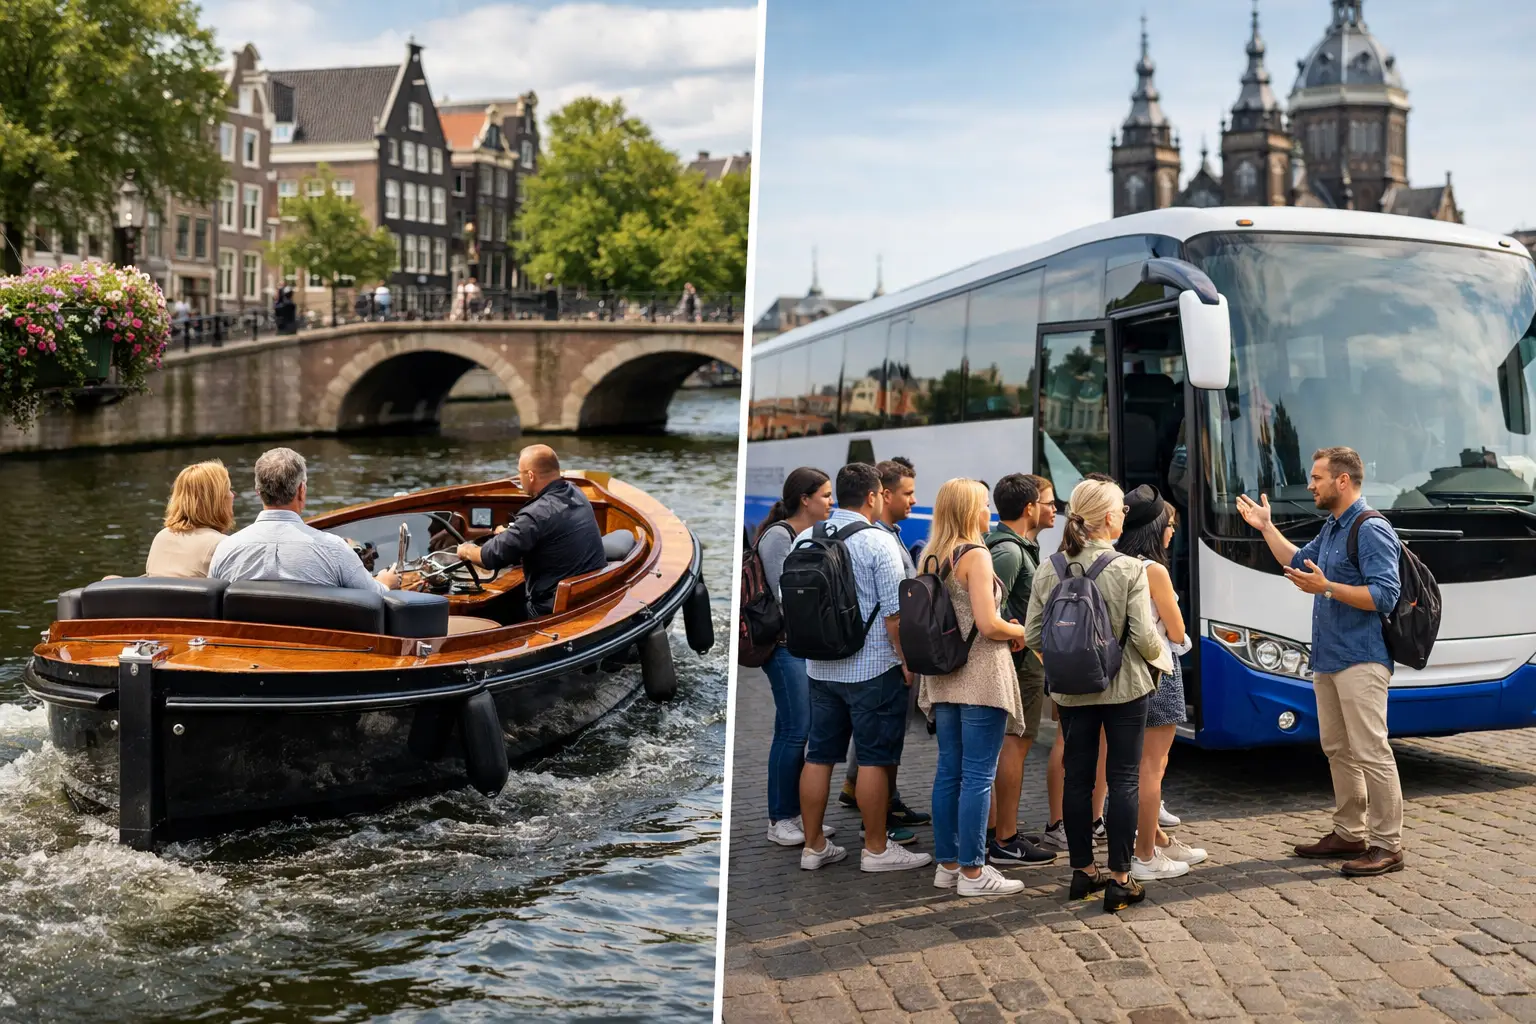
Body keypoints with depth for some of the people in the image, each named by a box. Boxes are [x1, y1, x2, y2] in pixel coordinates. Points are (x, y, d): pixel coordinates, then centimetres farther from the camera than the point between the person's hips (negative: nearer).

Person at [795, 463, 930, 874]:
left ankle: (813, 846, 17)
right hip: (873, 668, -6)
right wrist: (907, 661, -5)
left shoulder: (805, 540, 6)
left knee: (819, 755, 10)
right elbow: (893, 611, -15)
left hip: (821, 667, 6)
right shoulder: (877, 542, -13)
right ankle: (876, 849, 9)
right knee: (874, 759, 2)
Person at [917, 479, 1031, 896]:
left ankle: (947, 864, 18)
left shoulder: (932, 558, 11)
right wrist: (1019, 633, 1)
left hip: (944, 678, 8)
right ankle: (972, 872, 1)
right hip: (980, 677, -8)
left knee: (949, 772, 12)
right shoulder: (975, 555, -13)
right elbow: (987, 624, -19)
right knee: (978, 776, -3)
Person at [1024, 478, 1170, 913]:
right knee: (1123, 780, 4)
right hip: (1124, 688, -4)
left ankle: (1083, 870, 22)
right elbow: (1143, 635, -15)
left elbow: (1032, 636, -2)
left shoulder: (1048, 569, -3)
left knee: (1077, 778, 13)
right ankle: (1120, 879, 6)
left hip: (1071, 691, 4)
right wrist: (1160, 657, 6)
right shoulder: (1129, 569, -14)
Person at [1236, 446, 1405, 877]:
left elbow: (1385, 596, -21)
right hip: (1328, 660, 10)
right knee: (1337, 749, 14)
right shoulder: (1331, 528, 16)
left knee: (1371, 752, -9)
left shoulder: (1371, 530, -14)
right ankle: (1349, 834, 23)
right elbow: (1298, 563, 30)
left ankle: (1387, 845, -4)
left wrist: (1326, 588, -24)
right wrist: (1266, 527, 26)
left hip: (1360, 661, -10)